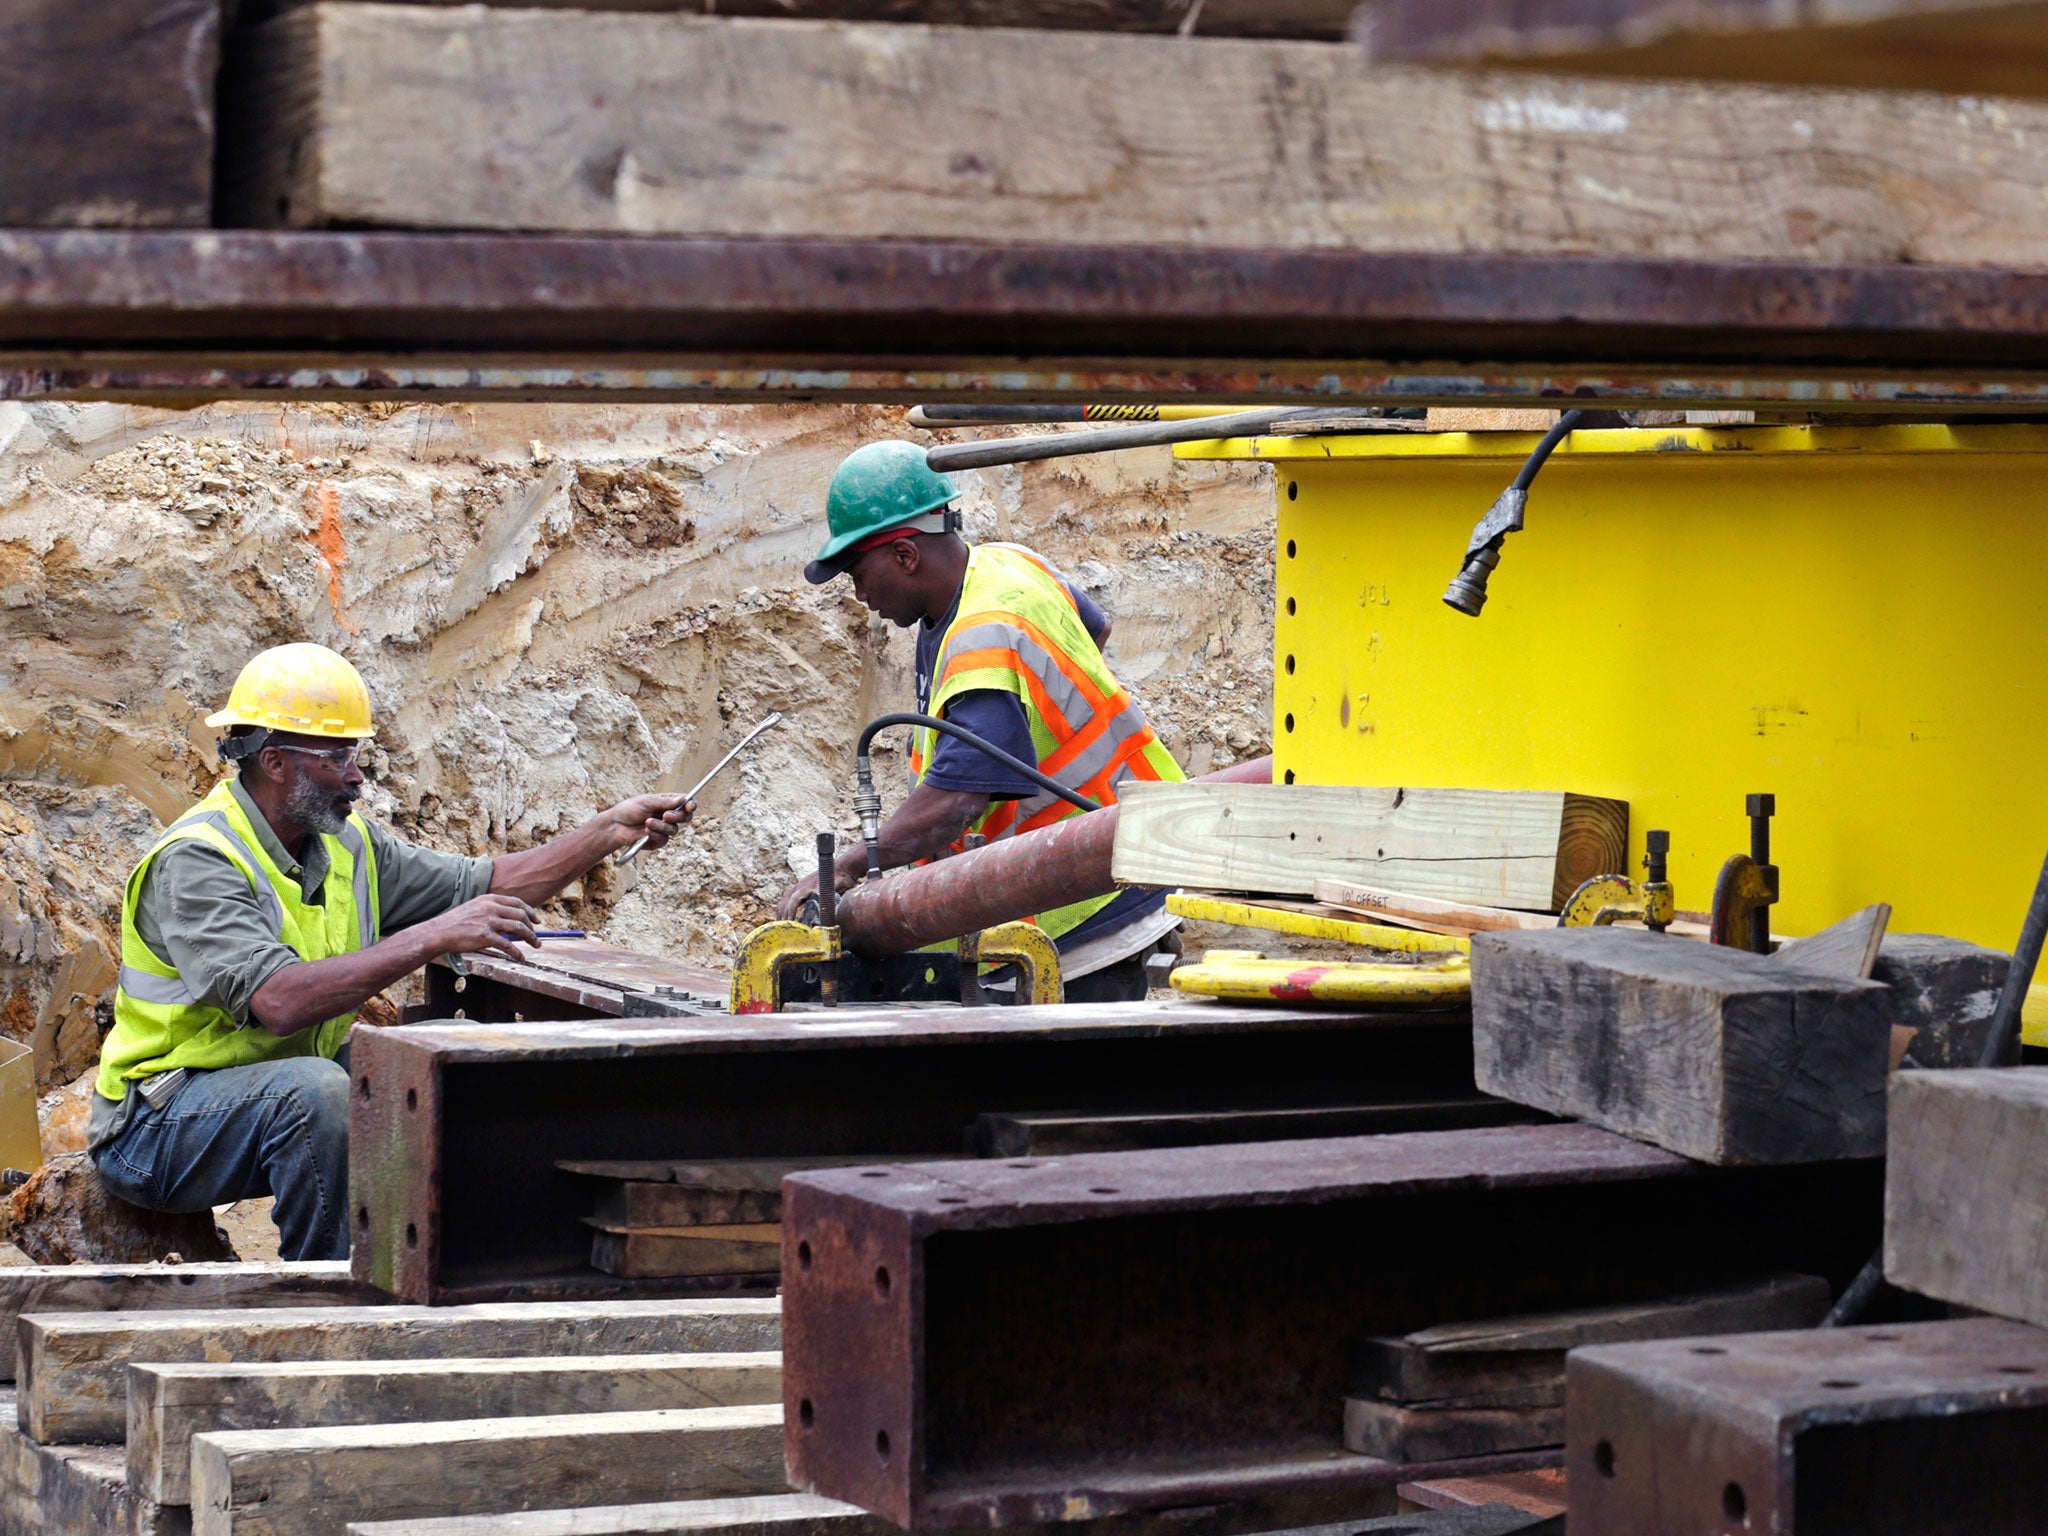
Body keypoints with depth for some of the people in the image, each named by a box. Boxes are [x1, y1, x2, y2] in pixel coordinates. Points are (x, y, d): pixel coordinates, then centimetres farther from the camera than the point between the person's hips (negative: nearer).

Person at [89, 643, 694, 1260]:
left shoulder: (346, 844, 5)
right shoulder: (197, 861, -22)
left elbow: (483, 885, 12)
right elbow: (279, 1001, -36)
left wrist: (609, 831, 1)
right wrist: (429, 939, -36)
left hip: (292, 1091, 8)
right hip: (157, 1126, -8)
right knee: (315, 1090, -34)